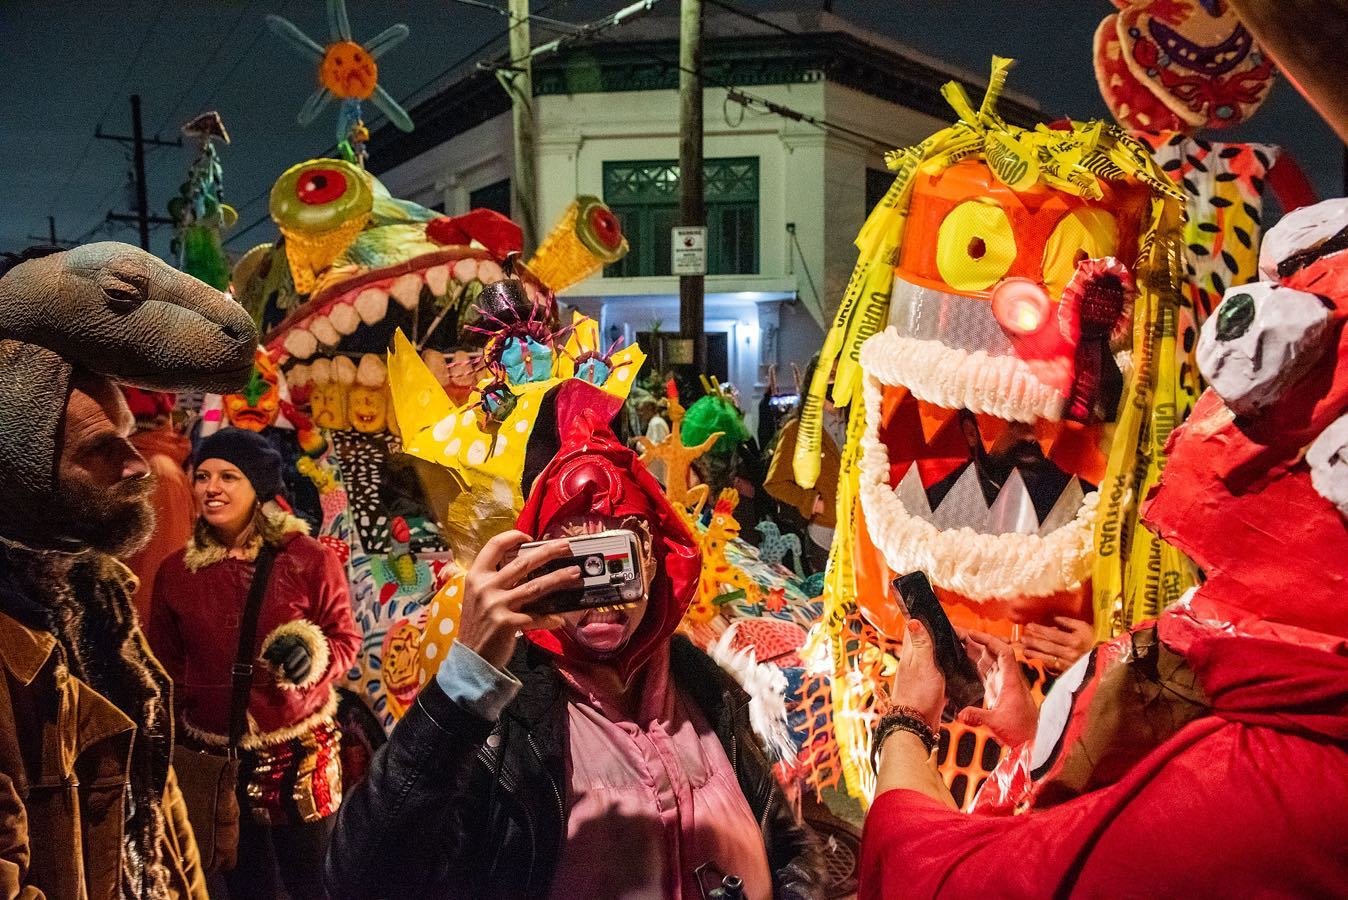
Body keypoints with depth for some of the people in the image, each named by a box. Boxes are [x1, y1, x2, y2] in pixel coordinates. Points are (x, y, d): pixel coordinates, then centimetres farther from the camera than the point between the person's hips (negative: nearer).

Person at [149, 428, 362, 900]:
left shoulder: (308, 558, -10)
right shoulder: (175, 570, 1)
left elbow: (346, 639, -4)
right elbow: (166, 664, 8)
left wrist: (310, 654, -25)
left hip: (300, 751, -3)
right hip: (211, 755, 3)